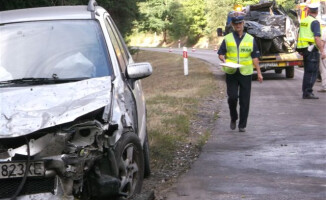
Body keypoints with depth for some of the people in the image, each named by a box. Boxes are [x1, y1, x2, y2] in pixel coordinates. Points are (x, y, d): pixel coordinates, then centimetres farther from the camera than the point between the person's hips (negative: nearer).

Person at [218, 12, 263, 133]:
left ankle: (242, 125, 8)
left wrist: (259, 72, 5)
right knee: (232, 97, -8)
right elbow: (220, 53, 7)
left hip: (246, 73, 1)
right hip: (231, 73, -1)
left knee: (244, 101, 1)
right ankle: (233, 119, 17)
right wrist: (223, 60, -16)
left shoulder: (250, 39, 9)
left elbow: (255, 57, 10)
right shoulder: (227, 39, 7)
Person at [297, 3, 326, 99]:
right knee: (312, 72, -5)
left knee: (307, 72, 15)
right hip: (312, 49, -8)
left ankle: (305, 92, 17)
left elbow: (299, 36, 18)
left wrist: (301, 50, 26)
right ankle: (308, 93, -9)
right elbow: (317, 38, -21)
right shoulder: (315, 22, -14)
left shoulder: (303, 21, 11)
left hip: (304, 48, 8)